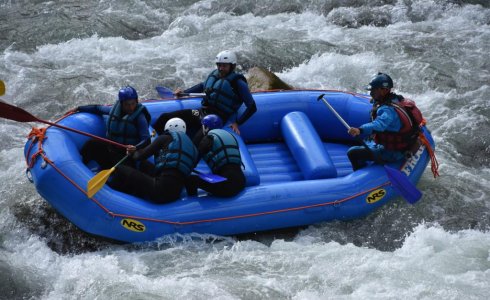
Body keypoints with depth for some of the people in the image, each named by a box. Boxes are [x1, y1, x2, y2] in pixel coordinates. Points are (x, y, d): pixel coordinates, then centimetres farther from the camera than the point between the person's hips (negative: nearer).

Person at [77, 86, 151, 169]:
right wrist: (78, 108, 24)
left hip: (128, 152, -6)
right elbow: (98, 108, 21)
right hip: (111, 147, 6)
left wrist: (135, 148, -41)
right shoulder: (114, 109, 0)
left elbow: (146, 140, -20)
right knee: (91, 144, -15)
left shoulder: (139, 116, -14)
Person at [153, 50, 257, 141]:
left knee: (197, 143, -37)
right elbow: (203, 86, 37)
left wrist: (237, 123, -10)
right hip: (201, 113, 7)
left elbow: (252, 107, -5)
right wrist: (184, 92, 30)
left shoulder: (238, 82, -4)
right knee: (165, 118, -2)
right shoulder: (214, 75, 15)